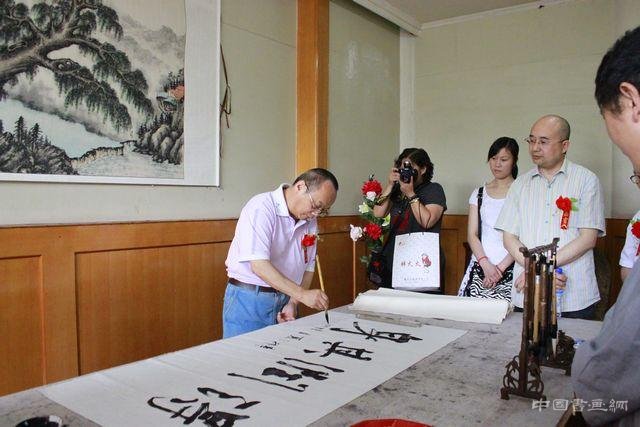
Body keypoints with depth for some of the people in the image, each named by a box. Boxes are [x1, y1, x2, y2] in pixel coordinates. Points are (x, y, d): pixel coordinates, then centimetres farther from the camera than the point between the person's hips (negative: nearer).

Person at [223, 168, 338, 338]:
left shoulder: (310, 221, 4)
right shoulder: (261, 207, -16)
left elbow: (308, 268, 9)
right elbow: (259, 265, -25)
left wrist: (293, 303, -5)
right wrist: (302, 294, -27)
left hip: (286, 300, 6)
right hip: (249, 301, -5)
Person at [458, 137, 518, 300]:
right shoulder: (479, 194, 14)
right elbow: (472, 235, 7)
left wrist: (500, 268, -12)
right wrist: (486, 264, -7)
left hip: (510, 269, -3)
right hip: (480, 267, 3)